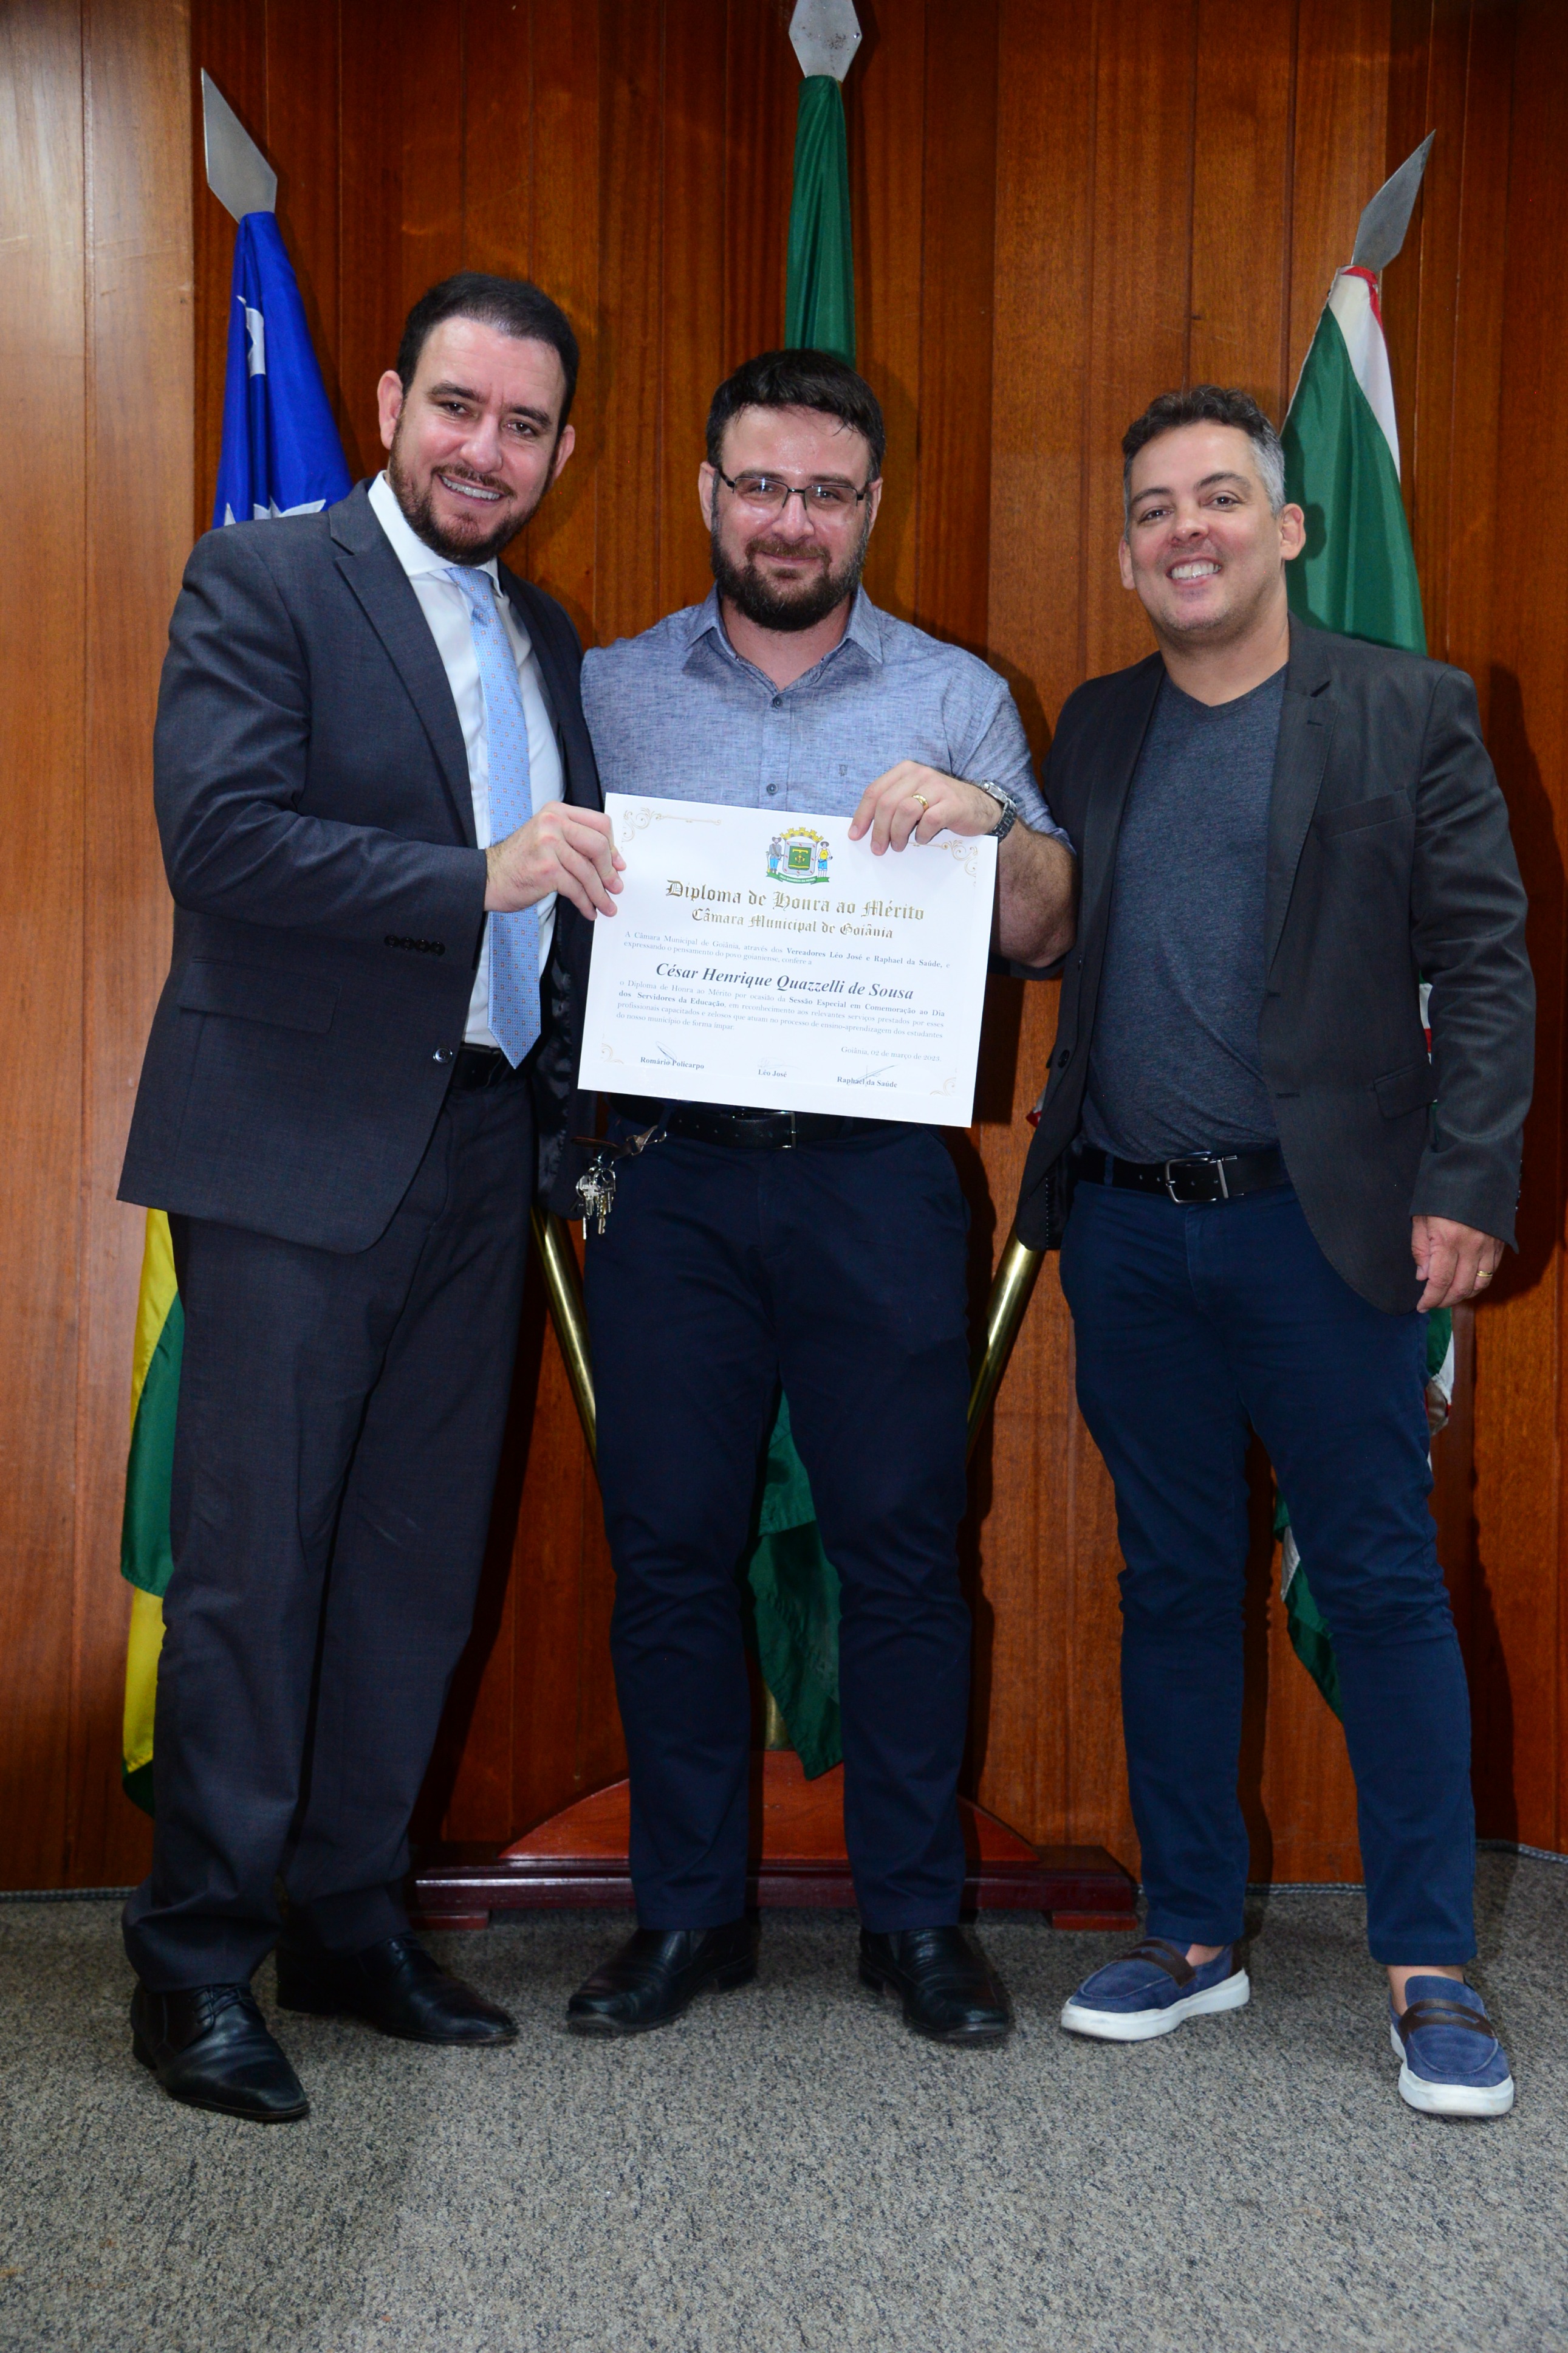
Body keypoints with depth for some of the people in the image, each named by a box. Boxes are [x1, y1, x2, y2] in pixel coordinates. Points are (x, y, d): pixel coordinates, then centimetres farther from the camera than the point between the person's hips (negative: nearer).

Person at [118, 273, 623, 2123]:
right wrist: (477, 876, -21)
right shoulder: (263, 580, -3)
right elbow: (217, 835, -16)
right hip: (296, 1154, -6)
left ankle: (351, 1921, 25)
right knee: (251, 1568, -1)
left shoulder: (544, 638, 17)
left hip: (475, 1155, 7)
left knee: (418, 1566, 11)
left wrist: (577, 1103, 9)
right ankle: (196, 1964, 12)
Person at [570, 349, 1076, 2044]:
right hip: (671, 1181, 1)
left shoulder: (959, 697, 8)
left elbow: (1044, 934, 3)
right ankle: (687, 1909, 20)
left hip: (878, 1183, -1)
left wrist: (986, 819, -15)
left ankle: (913, 1915, 18)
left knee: (903, 1551, 3)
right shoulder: (609, 690, 11)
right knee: (668, 1550, 5)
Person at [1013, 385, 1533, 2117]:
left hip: (1315, 1222, -4)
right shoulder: (1093, 731, 13)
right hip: (1125, 1228, 4)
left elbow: (1484, 970, -4)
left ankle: (1429, 1973, 14)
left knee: (1382, 1585, 2)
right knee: (1171, 1583, 12)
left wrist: (1465, 1184, -11)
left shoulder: (1408, 713, 1)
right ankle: (1194, 1938, 25)